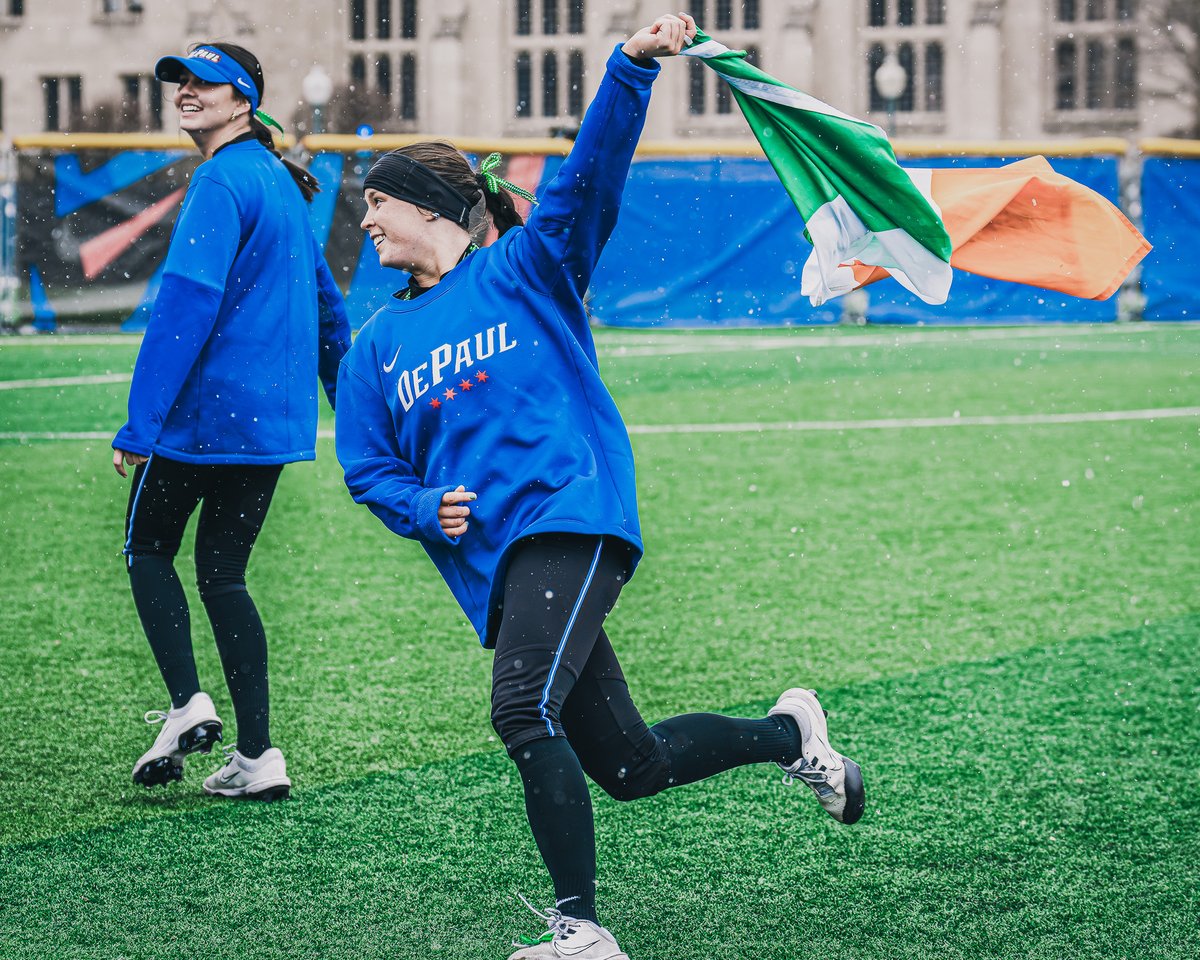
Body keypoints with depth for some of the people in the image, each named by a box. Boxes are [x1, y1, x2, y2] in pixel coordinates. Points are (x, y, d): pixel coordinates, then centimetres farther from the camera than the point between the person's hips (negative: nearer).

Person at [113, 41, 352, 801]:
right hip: (276, 418, 8)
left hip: (206, 411, -8)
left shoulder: (222, 182, -13)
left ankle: (188, 704, -7)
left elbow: (186, 305, -21)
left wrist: (140, 424, -21)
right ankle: (257, 757, 5)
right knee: (224, 573, 11)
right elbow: (329, 307, 25)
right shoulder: (283, 184, 16)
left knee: (148, 550, 10)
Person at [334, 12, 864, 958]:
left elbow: (591, 177, -8)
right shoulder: (378, 347, 18)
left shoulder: (524, 269, 6)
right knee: (630, 766, 7)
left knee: (524, 708, -26)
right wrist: (425, 510, -5)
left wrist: (633, 67, -23)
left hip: (571, 519, -6)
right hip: (492, 563, 6)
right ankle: (789, 733, 32)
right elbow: (369, 470, 17)